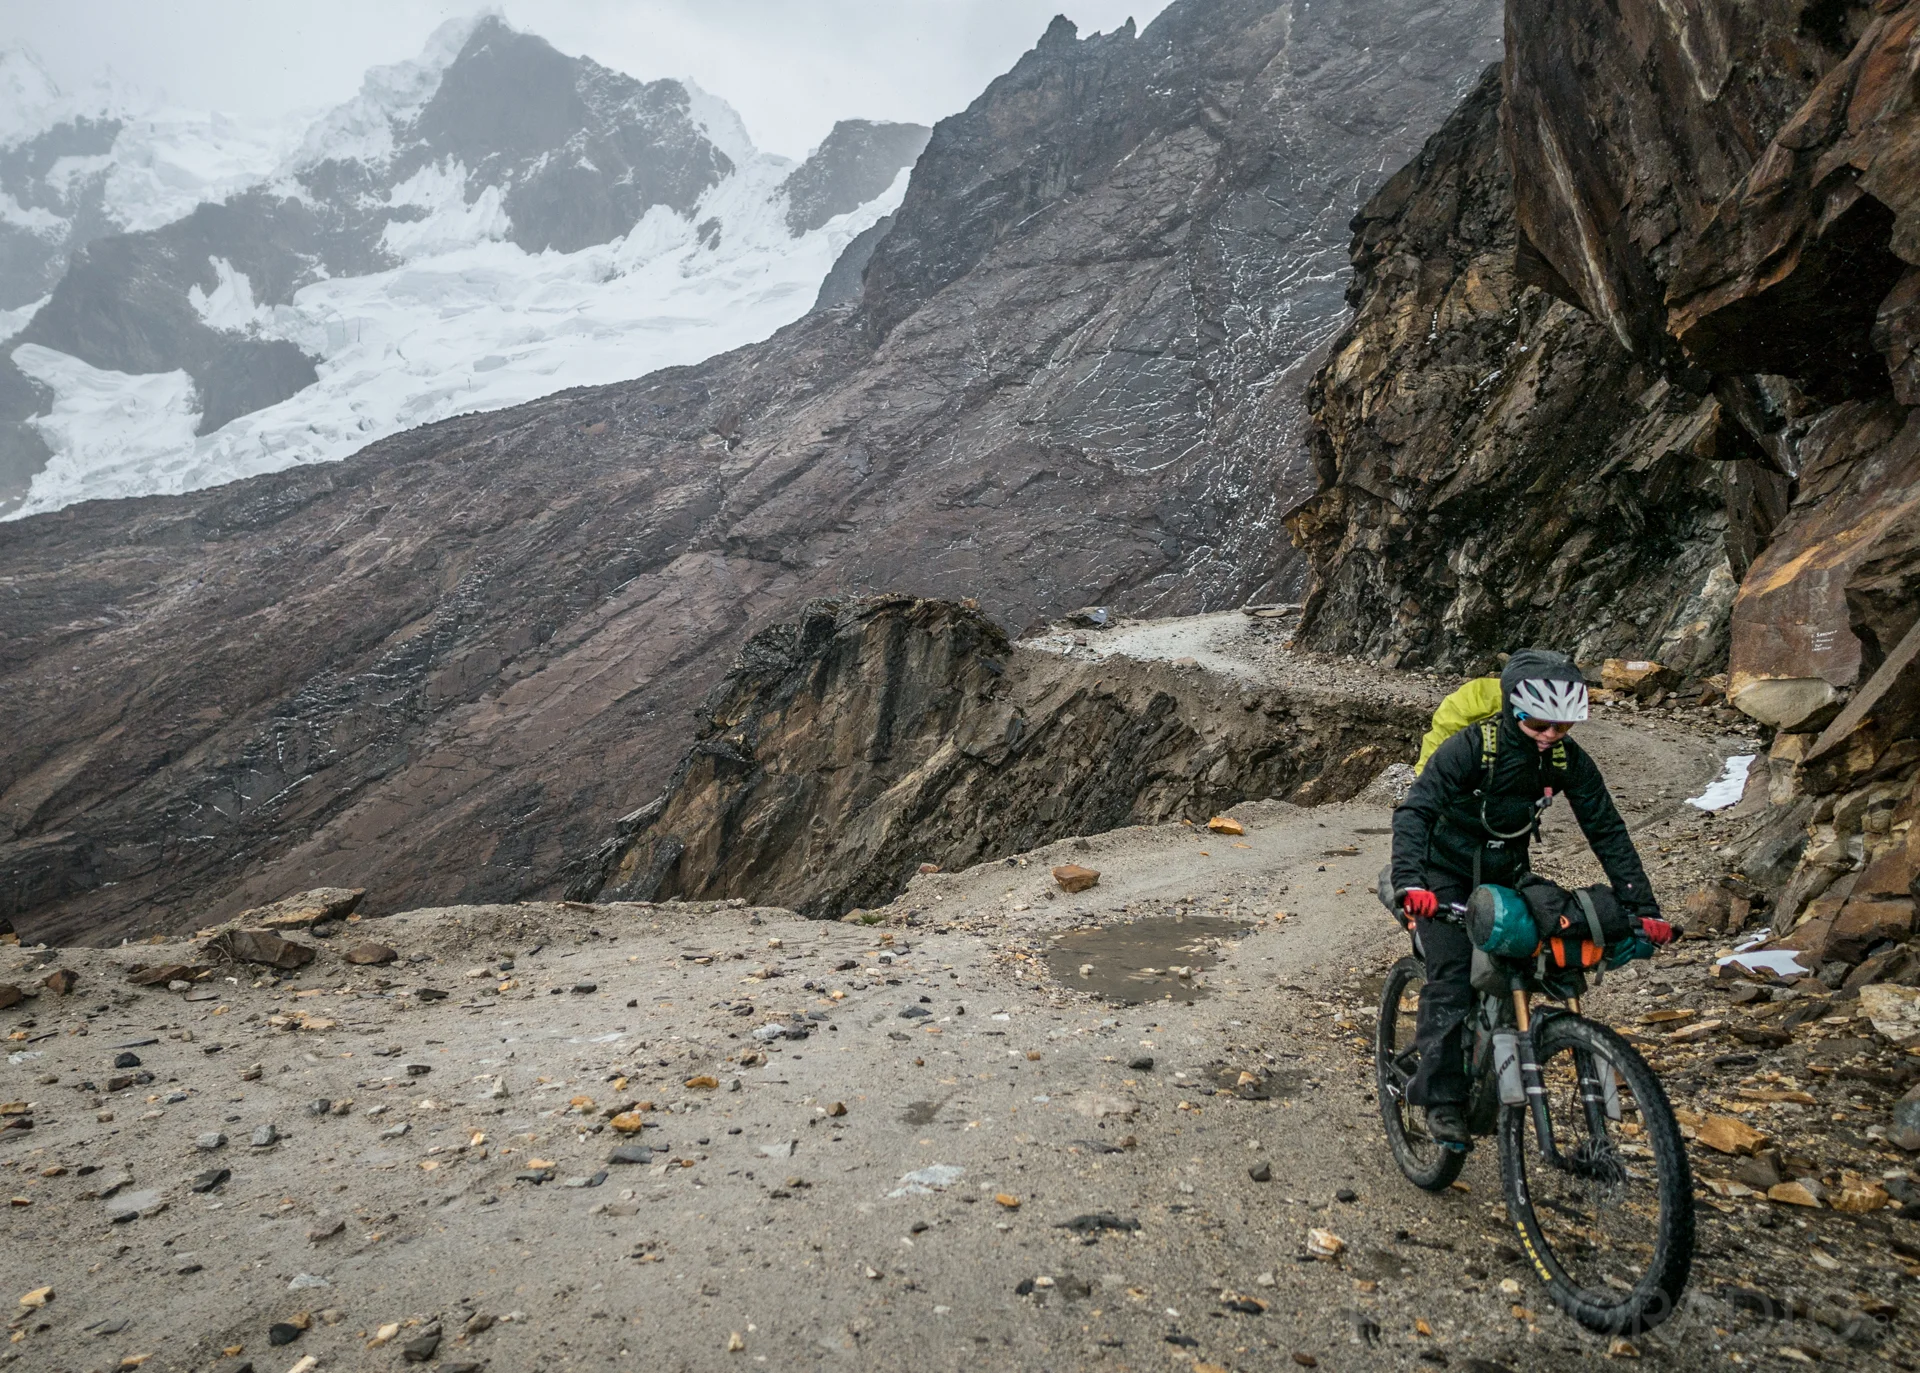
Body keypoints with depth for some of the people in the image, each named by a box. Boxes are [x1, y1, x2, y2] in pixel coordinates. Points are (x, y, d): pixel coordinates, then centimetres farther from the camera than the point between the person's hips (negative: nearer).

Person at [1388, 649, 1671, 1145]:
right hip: (1445, 874, -4)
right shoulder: (1471, 747, -26)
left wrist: (1643, 909, -15)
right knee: (1452, 977, -16)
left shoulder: (1569, 761, -13)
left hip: (1505, 875, 4)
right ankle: (1442, 1098, -6)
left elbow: (1608, 832, -8)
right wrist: (1409, 883, -49)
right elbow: (1414, 811, -34)